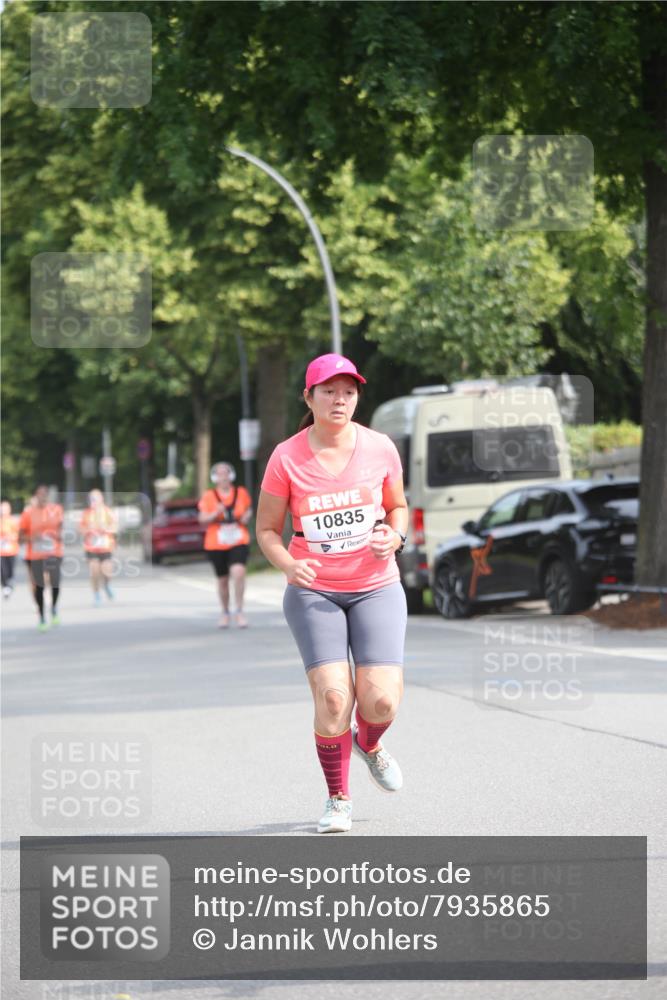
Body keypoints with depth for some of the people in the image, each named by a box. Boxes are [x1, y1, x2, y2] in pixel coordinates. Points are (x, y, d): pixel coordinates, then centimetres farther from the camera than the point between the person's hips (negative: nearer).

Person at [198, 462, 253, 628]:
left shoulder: (241, 493, 3)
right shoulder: (209, 496, -3)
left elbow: (248, 509, 18)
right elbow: (202, 519, -3)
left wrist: (247, 516, -3)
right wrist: (215, 514, -21)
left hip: (239, 542, 0)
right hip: (216, 545, 0)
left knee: (239, 572, -21)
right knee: (222, 580, 9)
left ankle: (239, 611, -12)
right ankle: (225, 613, 28)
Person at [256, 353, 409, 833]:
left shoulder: (380, 448, -1)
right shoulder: (287, 458, -6)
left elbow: (398, 506, 15)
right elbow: (267, 528, 2)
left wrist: (394, 537, -6)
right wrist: (289, 564, -18)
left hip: (376, 587, 1)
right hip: (314, 591, -1)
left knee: (381, 700, -13)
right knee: (332, 698, -16)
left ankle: (368, 743, 26)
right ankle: (338, 798, 8)